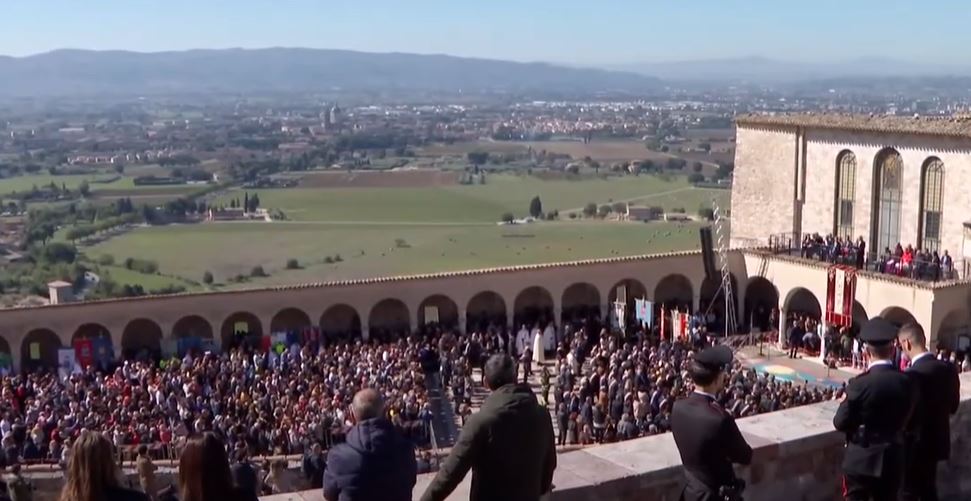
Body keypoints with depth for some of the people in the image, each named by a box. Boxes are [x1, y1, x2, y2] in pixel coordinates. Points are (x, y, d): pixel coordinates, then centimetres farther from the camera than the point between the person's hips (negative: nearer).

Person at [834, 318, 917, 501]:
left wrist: (845, 403, 6)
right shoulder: (907, 382, -6)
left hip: (861, 460, -4)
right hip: (892, 460, 4)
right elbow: (906, 419, 8)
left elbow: (840, 423, -11)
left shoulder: (860, 384, -18)